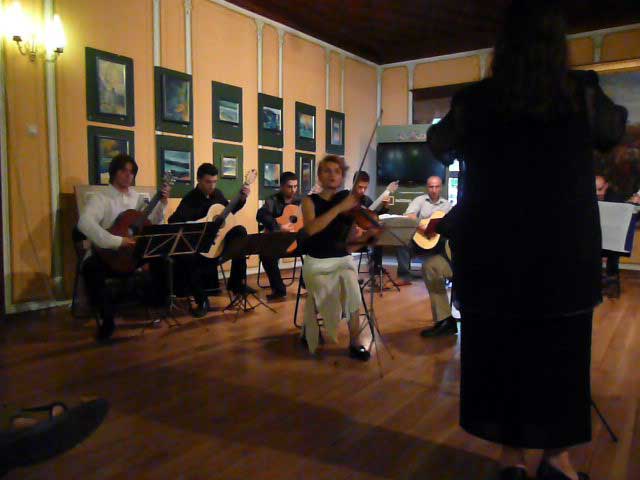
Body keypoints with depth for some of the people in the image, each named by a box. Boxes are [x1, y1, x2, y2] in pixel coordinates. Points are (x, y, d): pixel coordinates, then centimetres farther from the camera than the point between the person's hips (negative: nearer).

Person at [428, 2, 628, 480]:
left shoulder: (475, 100, -4)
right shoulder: (581, 94, -3)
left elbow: (438, 143, 15)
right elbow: (615, 128, 19)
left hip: (493, 252, 0)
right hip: (564, 252, 1)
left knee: (500, 351, 11)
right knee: (561, 354, 14)